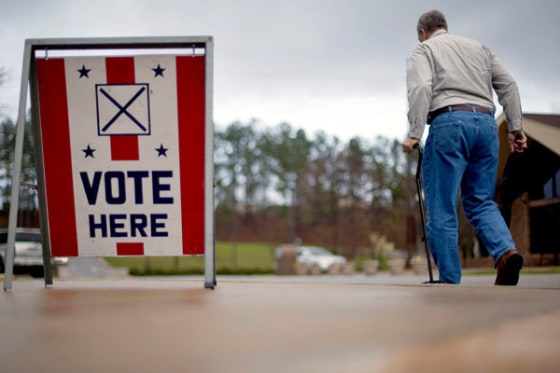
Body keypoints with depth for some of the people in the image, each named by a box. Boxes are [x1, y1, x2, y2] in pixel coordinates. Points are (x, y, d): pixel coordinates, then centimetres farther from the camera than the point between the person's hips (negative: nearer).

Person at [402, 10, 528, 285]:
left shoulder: (424, 49, 11)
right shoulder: (478, 47, 26)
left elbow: (421, 88, -8)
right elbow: (508, 85, 16)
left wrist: (414, 134, -13)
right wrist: (515, 127, 12)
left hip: (449, 121, -5)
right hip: (486, 123, 5)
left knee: (442, 209, -1)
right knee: (481, 201, 14)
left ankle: (450, 281, -4)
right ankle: (506, 251, -12)